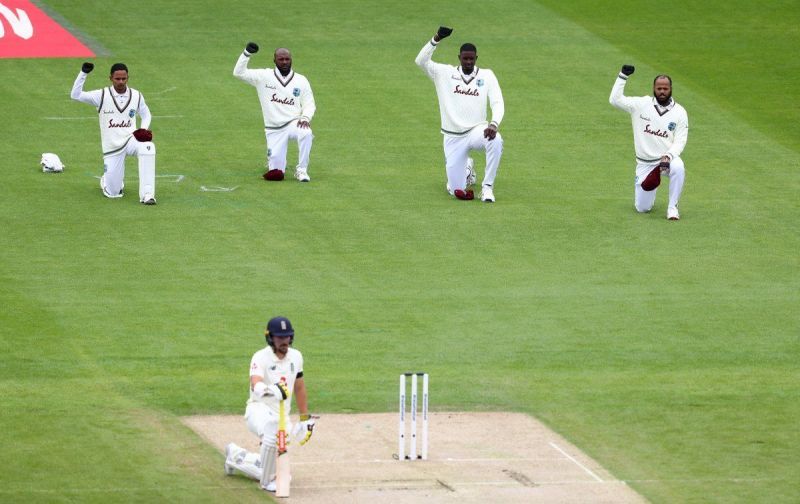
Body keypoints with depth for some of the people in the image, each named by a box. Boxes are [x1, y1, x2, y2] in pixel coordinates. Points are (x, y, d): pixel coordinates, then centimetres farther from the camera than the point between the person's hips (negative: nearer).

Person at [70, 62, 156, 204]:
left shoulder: (136, 96, 1)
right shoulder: (102, 95, -6)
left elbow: (146, 114, 16)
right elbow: (75, 95, -14)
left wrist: (144, 129, -5)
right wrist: (83, 73, -24)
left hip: (131, 140, 1)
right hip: (112, 148, -1)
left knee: (147, 146, -37)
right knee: (113, 193, -1)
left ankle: (147, 195, -34)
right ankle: (105, 180, 40)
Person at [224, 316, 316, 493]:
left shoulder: (295, 356, 4)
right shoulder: (261, 357, -16)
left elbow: (299, 387, 17)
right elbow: (256, 385, -35)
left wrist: (305, 419, 17)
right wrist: (271, 390, -58)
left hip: (281, 415, 7)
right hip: (259, 410, -6)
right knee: (273, 427, -43)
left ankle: (235, 455, 38)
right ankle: (267, 481, -27)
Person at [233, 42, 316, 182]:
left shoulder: (301, 81, 3)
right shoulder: (264, 76, 1)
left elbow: (309, 105, 2)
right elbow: (239, 72, -4)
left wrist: (305, 117, -19)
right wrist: (247, 53, -17)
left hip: (294, 124, 0)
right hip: (274, 130, 0)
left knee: (306, 133, -37)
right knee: (276, 173, -7)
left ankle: (301, 170, -18)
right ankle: (273, 160, 32)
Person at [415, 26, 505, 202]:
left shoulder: (486, 76, 0)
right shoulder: (445, 73, 1)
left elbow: (497, 103, -10)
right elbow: (421, 61, -13)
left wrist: (494, 124, -30)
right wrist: (436, 40, -28)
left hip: (477, 131, -1)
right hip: (453, 138, 1)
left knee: (495, 141, -38)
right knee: (456, 191, -3)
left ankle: (487, 186, -22)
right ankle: (467, 168, 35)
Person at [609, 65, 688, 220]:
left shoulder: (679, 112, -5)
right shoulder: (641, 105, -3)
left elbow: (680, 141, -8)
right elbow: (615, 99, -11)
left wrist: (668, 156, -27)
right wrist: (622, 76, -18)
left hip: (667, 159, -1)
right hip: (645, 164, 1)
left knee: (678, 167, -38)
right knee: (642, 208, 0)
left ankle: (672, 207, -20)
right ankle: (648, 185, 36)